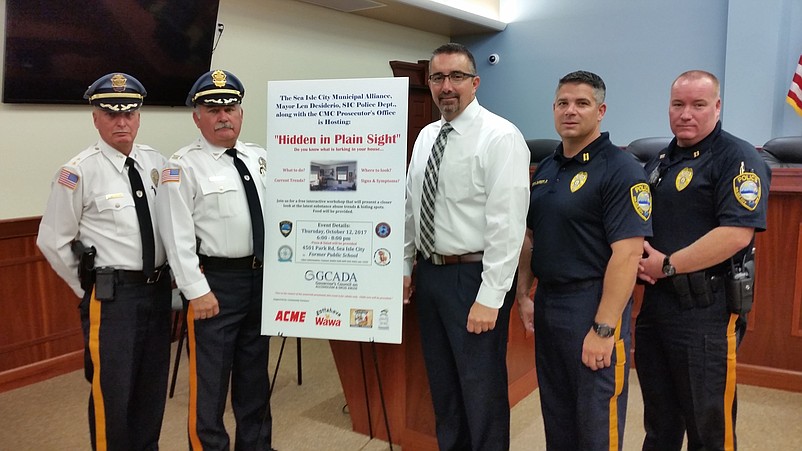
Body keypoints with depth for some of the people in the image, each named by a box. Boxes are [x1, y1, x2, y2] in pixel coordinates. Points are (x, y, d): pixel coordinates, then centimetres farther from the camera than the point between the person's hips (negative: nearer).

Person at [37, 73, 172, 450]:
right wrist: (89, 289, -2)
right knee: (112, 391, 3)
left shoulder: (156, 162, 4)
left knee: (153, 386, 17)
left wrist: (170, 274, 8)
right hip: (112, 292, -5)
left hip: (158, 288, 6)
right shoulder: (80, 171, -12)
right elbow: (52, 241, -6)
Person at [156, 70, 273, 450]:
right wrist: (197, 291, -17)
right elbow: (178, 236, -14)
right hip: (216, 280, -6)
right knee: (210, 378, 4)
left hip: (262, 277, 7)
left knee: (255, 373, 19)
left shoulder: (258, 157, 8)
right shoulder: (184, 166, -10)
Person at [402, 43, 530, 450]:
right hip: (429, 273, 7)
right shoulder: (425, 137, 10)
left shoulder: (500, 137, -13)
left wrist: (490, 297, -21)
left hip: (473, 276, -7)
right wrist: (404, 267, 11)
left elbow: (507, 222, -19)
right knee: (442, 386, 19)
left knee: (482, 391, 4)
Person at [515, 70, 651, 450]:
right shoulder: (545, 170, 10)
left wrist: (604, 329, -22)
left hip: (593, 305, -7)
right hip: (546, 304, 7)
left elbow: (627, 253, -20)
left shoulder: (621, 171, -13)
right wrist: (523, 296, 9)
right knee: (555, 417, 19)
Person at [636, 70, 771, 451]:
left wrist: (668, 266, -17)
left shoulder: (738, 158, -9)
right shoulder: (659, 161, 14)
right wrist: (636, 257, -1)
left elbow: (737, 234, -22)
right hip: (652, 303, 7)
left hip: (705, 309, -7)